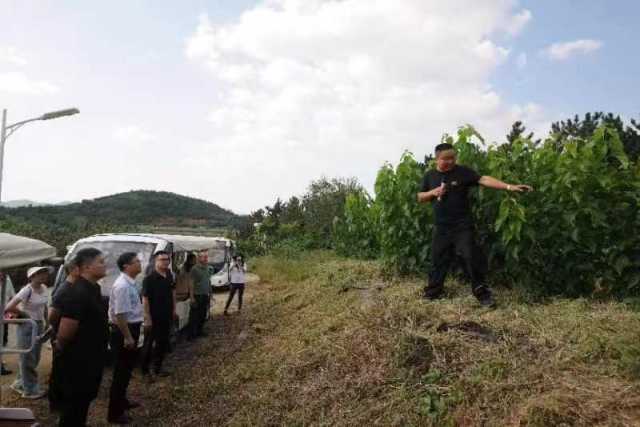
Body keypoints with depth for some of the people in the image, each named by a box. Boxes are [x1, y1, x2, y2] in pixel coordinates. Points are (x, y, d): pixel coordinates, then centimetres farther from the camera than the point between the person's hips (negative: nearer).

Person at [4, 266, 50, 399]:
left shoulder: (44, 288, 3)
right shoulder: (27, 290, -20)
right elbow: (8, 308, -23)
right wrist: (24, 314, -8)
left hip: (39, 325, 7)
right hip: (27, 326, -7)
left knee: (34, 358, 16)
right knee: (28, 358, 4)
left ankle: (19, 383, 34)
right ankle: (30, 389, 16)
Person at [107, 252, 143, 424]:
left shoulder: (130, 283, 6)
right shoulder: (122, 286, -24)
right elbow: (120, 314, -26)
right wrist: (127, 337, -21)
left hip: (131, 328, 10)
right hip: (123, 330, -10)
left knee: (127, 368, 23)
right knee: (121, 370, 2)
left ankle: (121, 400, 40)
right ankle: (115, 413, 15)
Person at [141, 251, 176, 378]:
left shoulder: (170, 276, 4)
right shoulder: (149, 279, -17)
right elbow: (145, 299, -17)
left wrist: (174, 309, 13)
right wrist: (147, 318, -19)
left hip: (166, 316, 7)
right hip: (153, 317, -7)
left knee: (163, 343, 15)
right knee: (149, 343, 6)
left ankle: (158, 367, 27)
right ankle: (144, 370, 19)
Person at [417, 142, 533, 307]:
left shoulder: (462, 172, -6)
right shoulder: (430, 176, 5)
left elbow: (484, 179, -17)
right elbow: (420, 197, 12)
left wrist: (509, 186, -29)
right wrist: (433, 192, -9)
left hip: (462, 226, -3)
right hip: (442, 227, 3)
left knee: (470, 257, -7)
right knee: (438, 259, 11)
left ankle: (482, 293, 6)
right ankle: (432, 291, 27)